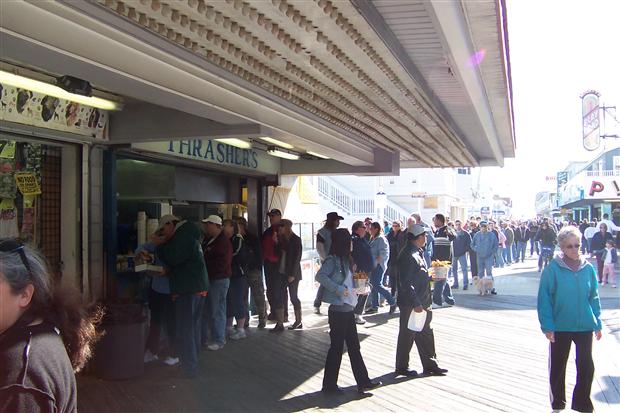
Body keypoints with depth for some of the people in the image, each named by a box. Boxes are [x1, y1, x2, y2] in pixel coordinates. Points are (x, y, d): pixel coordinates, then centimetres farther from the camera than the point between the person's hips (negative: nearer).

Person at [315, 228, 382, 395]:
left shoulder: (345, 260, 13)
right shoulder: (332, 260, -13)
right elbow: (320, 276, -27)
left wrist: (353, 290, 7)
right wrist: (339, 290, -27)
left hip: (347, 309, 9)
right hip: (338, 310, -9)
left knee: (354, 346, 12)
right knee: (337, 347, 0)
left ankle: (363, 382, 20)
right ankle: (329, 385, 12)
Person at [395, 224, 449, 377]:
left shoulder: (418, 252, 12)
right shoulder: (408, 255, -20)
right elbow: (406, 282, -24)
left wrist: (431, 276, 7)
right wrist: (416, 303, -23)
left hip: (421, 303, 10)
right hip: (410, 304, -10)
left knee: (425, 334, 15)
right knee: (407, 336, 4)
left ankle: (430, 366, 25)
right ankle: (401, 367, 19)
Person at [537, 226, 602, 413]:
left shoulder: (588, 268, -2)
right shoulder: (553, 269, -12)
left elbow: (594, 298, 7)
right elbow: (544, 299, -10)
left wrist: (597, 324, 7)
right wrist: (547, 326, -13)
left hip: (585, 326, 2)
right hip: (560, 327, -2)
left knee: (586, 367, 4)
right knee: (557, 367, 13)